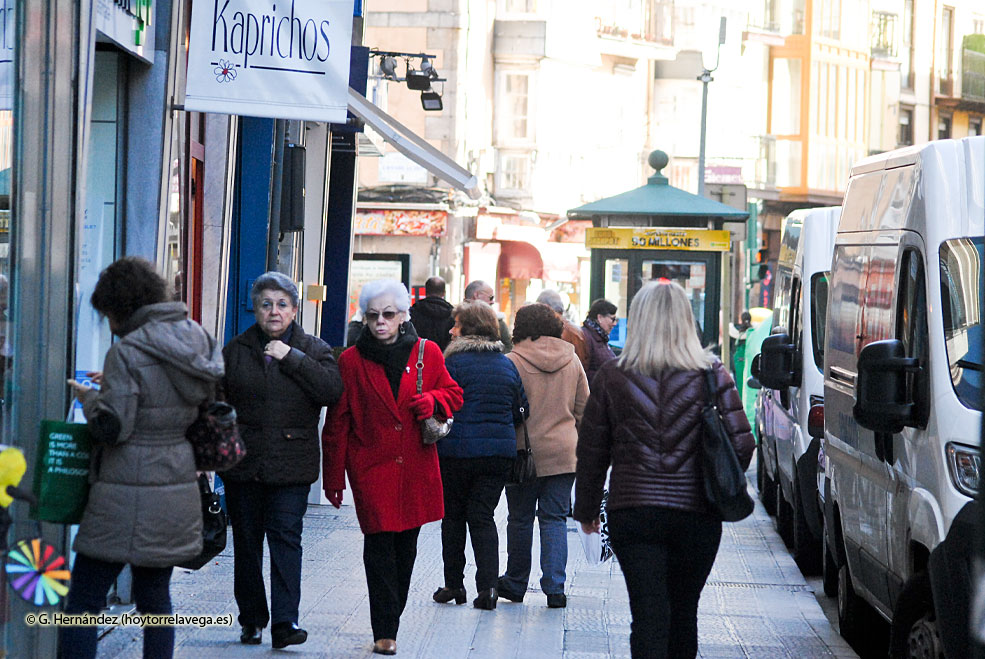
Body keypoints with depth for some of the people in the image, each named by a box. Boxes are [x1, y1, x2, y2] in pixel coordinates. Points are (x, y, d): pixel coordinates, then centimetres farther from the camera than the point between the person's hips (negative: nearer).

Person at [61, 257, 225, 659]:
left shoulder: (127, 353, -14)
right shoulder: (196, 339, 9)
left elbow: (113, 427, -17)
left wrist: (90, 398, 4)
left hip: (128, 498, -8)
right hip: (177, 488, 8)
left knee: (83, 602, -3)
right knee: (155, 599, 16)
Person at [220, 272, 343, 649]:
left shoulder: (314, 350, 5)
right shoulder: (237, 350, 9)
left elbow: (333, 391, -13)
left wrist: (292, 357, -15)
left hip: (291, 466, -2)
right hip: (243, 463, 2)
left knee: (286, 536, -11)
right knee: (246, 541, 7)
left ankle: (285, 622, -15)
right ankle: (251, 619, 18)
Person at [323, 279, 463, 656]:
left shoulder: (427, 353, 4)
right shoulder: (351, 361, -1)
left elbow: (453, 395, 16)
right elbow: (337, 423, 2)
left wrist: (433, 400, -9)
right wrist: (333, 477, 1)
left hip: (415, 469, 3)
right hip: (371, 469, -3)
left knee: (406, 546, 11)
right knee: (380, 546, -9)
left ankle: (392, 620, 28)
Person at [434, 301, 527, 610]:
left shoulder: (454, 362, -10)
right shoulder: (507, 365, 6)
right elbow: (519, 410, 11)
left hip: (458, 449, -4)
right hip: (499, 452, 4)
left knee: (453, 515, 10)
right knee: (482, 515, 7)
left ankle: (453, 583, 15)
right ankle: (487, 583, -7)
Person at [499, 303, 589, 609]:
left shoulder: (513, 362, -9)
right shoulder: (572, 362, 5)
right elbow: (583, 410, 10)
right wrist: (578, 445, 21)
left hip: (525, 452, -3)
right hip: (563, 452, 3)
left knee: (520, 518, 10)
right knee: (555, 518, 5)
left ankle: (515, 584, 21)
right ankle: (555, 587, -3)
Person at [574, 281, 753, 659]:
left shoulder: (613, 376, 0)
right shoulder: (712, 374, -2)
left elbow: (591, 449, 5)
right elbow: (741, 444, -5)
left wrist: (586, 509, 17)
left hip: (631, 512, -1)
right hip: (696, 514, 1)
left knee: (648, 615, -3)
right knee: (683, 612, 17)